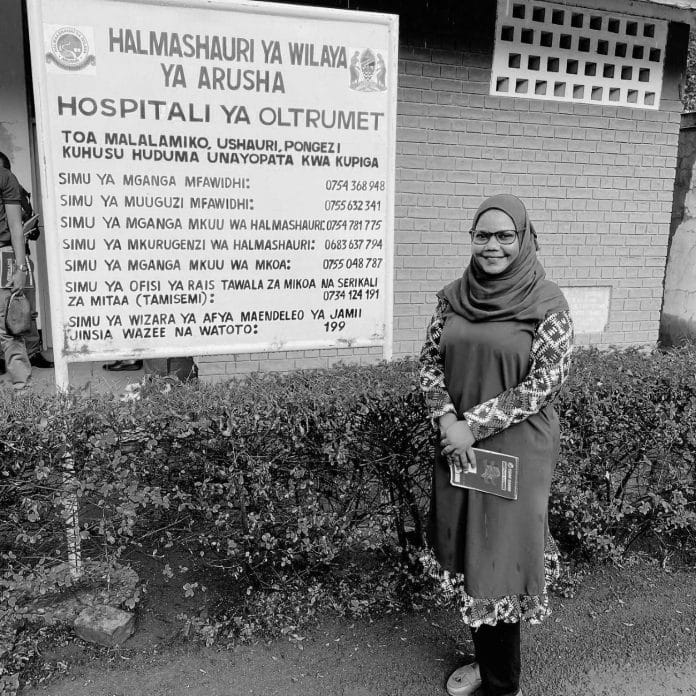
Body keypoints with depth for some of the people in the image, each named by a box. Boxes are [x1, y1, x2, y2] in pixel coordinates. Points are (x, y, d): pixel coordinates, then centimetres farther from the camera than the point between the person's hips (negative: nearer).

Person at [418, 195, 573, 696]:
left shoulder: (548, 303, -10)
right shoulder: (454, 296, 3)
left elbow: (545, 382, -14)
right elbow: (431, 360, 5)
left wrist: (475, 424, -17)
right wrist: (447, 420, -11)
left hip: (516, 450, -4)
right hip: (458, 447, 5)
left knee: (500, 558, 6)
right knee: (465, 550, 15)